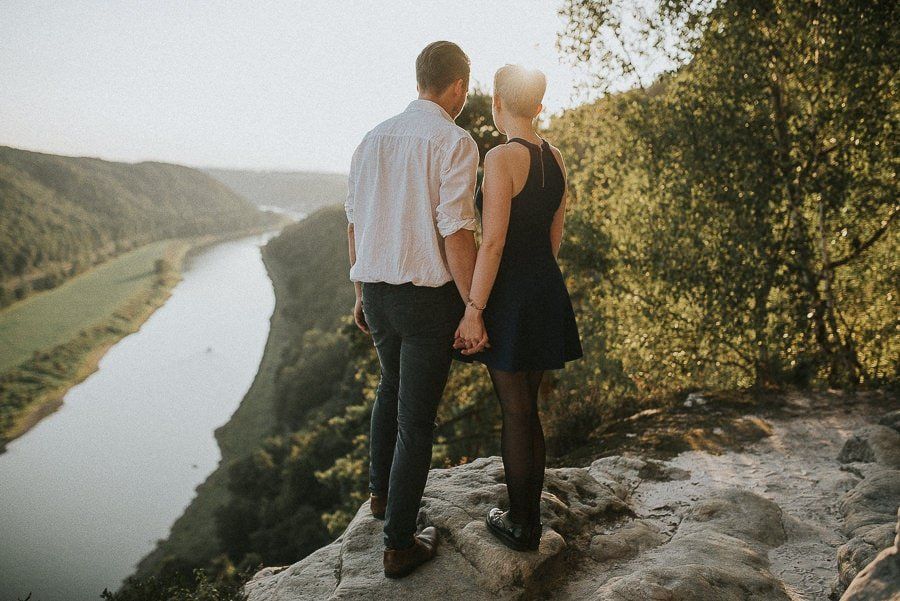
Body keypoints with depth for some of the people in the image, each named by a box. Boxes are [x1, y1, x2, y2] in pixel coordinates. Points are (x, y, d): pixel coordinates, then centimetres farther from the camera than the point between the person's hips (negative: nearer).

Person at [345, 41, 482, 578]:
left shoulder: (374, 138, 8)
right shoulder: (455, 142, -12)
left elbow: (355, 222, 11)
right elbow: (455, 232, -18)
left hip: (376, 291, 7)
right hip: (427, 294, -6)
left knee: (391, 388, 28)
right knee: (417, 418, 4)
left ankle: (381, 493, 45)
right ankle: (400, 544, 16)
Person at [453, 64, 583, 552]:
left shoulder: (501, 157, -16)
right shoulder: (555, 158, 9)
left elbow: (493, 242, -20)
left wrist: (472, 310, -17)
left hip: (507, 293, -8)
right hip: (547, 291, 8)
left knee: (515, 410, 4)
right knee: (527, 407, 17)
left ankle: (520, 525, 19)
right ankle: (530, 516, 29)